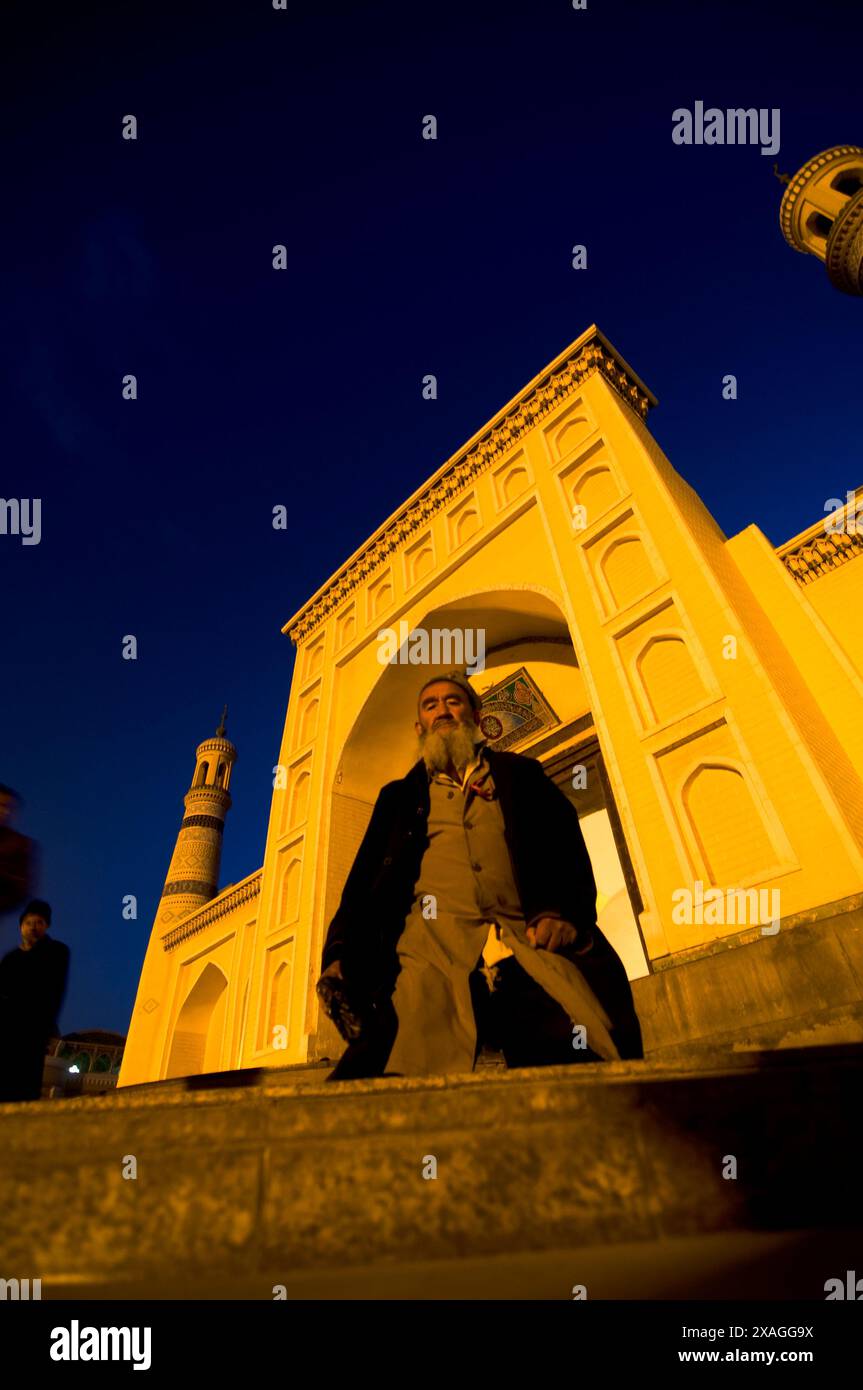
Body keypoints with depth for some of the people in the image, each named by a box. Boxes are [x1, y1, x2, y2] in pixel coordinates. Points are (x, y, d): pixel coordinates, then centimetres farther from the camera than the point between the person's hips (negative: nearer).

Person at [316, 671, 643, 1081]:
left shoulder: (520, 773, 25)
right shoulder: (399, 796, 27)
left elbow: (567, 842, 12)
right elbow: (364, 879, 18)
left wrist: (564, 910, -9)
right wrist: (339, 953, 0)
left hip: (528, 940, 0)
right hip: (433, 941, 0)